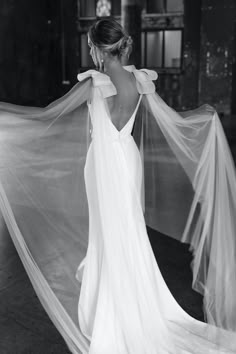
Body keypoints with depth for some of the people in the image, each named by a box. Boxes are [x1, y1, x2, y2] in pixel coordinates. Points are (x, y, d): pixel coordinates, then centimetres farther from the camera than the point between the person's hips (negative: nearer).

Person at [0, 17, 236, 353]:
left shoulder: (95, 82, -18)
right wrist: (206, 114, 24)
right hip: (130, 157, 5)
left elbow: (49, 113, -13)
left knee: (109, 229, 9)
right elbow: (176, 121, 6)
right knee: (129, 227, 18)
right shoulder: (140, 80, -2)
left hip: (105, 160, -5)